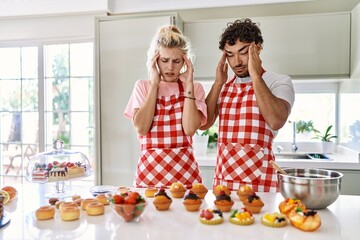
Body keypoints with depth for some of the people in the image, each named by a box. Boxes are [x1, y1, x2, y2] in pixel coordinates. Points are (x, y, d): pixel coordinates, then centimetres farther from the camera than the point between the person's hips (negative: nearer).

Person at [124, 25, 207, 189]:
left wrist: (188, 85, -8)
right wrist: (155, 84, -7)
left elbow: (190, 129, -13)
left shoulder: (195, 88, 3)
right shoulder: (143, 86, 5)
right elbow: (141, 128, -10)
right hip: (149, 170, 1)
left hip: (184, 171, 0)